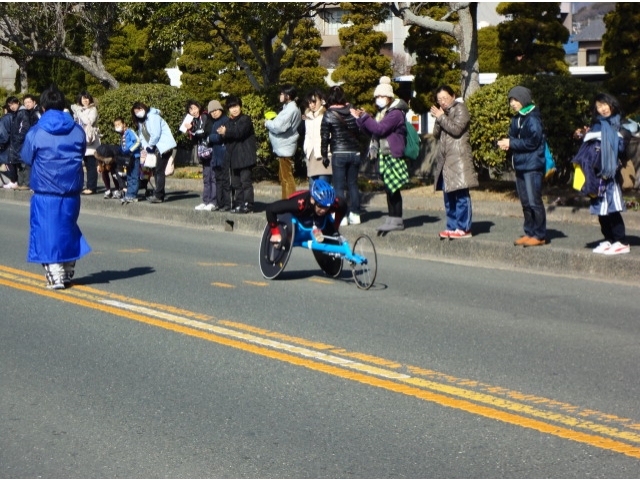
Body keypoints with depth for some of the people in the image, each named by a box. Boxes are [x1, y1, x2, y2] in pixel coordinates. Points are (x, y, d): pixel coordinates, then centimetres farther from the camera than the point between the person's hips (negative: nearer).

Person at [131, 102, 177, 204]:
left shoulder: (153, 117, -14)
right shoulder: (141, 122, 15)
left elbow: (156, 134, -19)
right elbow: (141, 136, 14)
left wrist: (150, 146, -8)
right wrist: (145, 147, -3)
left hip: (164, 145, -9)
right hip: (157, 148, 9)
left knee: (159, 171, -12)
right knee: (156, 170, 7)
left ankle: (158, 195, -13)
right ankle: (159, 195, 11)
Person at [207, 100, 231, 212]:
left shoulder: (226, 120, -7)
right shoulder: (213, 122, 20)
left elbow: (220, 137, -13)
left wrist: (210, 137, -2)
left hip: (224, 155, -9)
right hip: (216, 154, 9)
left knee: (226, 179, -7)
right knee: (218, 178, 10)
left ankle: (227, 204, -6)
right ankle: (219, 203, 15)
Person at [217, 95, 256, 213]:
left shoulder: (245, 119, -3)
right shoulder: (229, 122, 19)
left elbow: (239, 132, -18)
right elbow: (224, 137, 12)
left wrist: (226, 132, -6)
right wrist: (223, 133, -10)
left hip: (245, 156, -8)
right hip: (233, 157, 8)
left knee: (246, 181, -9)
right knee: (236, 182, 9)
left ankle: (248, 205, -8)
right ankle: (239, 204, 15)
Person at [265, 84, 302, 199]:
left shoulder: (291, 110, -17)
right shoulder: (290, 108, 15)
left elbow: (279, 127, -24)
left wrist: (267, 123, -7)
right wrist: (272, 121, 0)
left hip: (284, 149, -11)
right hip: (283, 148, 11)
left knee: (287, 178, -7)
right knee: (284, 177, 16)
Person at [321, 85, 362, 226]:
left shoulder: (329, 115, -6)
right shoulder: (352, 111, 4)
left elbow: (324, 136, -5)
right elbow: (360, 131, 5)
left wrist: (324, 154, 4)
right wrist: (358, 147, 13)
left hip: (339, 154, -4)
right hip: (355, 152, 4)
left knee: (339, 186, 2)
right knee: (353, 184, 12)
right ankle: (355, 214, 12)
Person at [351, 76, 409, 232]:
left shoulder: (396, 113, -11)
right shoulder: (382, 112, 19)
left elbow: (380, 129, -20)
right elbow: (372, 130, 20)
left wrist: (364, 117, -15)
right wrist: (360, 119, 8)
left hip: (393, 155, -9)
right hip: (383, 155, 9)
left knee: (393, 188, -8)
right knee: (389, 188, 11)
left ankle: (397, 220, -5)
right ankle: (392, 218, 15)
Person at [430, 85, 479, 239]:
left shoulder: (460, 108, -1)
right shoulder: (442, 112, 22)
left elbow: (456, 129, -15)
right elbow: (436, 134, 15)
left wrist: (441, 117, -6)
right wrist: (438, 119, 0)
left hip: (458, 158, -8)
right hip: (445, 159, 8)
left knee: (461, 194, -10)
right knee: (448, 195, 8)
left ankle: (464, 228, -9)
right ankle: (452, 227, 13)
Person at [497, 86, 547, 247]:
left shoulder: (533, 118, -11)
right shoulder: (517, 119, 14)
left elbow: (532, 142, -17)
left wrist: (511, 143, -13)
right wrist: (506, 143, -4)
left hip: (532, 166, -9)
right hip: (520, 166, 9)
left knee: (534, 201, -6)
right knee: (525, 203, 11)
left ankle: (539, 235, 0)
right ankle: (529, 233, 18)